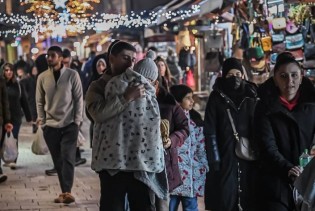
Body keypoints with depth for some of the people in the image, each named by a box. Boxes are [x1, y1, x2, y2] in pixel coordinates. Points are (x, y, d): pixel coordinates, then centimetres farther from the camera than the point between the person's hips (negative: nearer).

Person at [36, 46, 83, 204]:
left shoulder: (72, 75, -4)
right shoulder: (42, 77, 3)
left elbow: (79, 99, -1)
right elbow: (40, 101, 8)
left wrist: (77, 120, -5)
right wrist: (42, 122, 2)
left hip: (69, 125, -2)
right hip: (50, 126, 3)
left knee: (67, 158, -12)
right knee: (58, 161, 5)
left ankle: (66, 192, -13)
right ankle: (65, 192, 12)